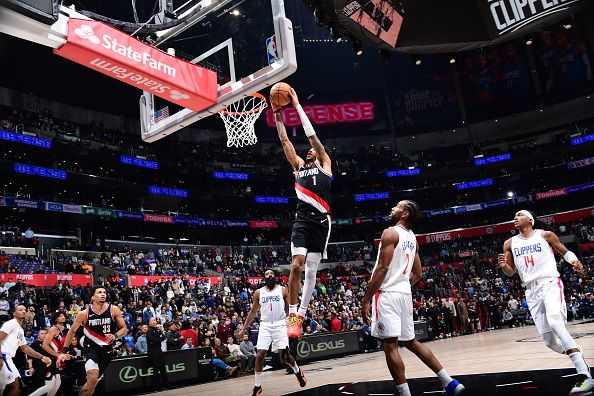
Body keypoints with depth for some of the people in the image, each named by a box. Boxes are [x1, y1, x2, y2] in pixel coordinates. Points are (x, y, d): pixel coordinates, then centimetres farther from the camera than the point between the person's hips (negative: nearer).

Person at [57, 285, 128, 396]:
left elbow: (124, 329, -3)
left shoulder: (114, 310, -8)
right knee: (93, 378, -22)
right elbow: (72, 331, 3)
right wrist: (64, 351, 0)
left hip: (107, 348, 2)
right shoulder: (84, 314, -9)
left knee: (93, 381, 15)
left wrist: (115, 336, -23)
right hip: (91, 347, -2)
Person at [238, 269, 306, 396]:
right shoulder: (258, 292, 7)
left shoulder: (282, 290, 2)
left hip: (279, 325, -2)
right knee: (260, 355, -6)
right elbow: (253, 312, 14)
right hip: (265, 326, 2)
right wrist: (243, 329, 11)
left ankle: (298, 371, 26)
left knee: (284, 355, -5)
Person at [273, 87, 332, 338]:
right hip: (302, 220, 1)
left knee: (311, 270, 3)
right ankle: (292, 314, -5)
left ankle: (301, 314, 13)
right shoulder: (299, 166, 20)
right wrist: (278, 114, 12)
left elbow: (311, 134, 9)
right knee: (297, 265, -15)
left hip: (321, 220, -1)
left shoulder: (325, 165, 13)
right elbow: (284, 141, 16)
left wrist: (297, 105, 9)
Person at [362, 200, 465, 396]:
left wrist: (366, 299, -16)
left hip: (387, 294, -9)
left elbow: (382, 268, -18)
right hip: (405, 294, 9)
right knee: (411, 342, 18)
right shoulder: (413, 238, 16)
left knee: (390, 346, -4)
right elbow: (418, 273, 20)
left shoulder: (390, 233, -10)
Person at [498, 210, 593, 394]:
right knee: (549, 340, 1)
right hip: (532, 291, 5)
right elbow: (511, 272, 16)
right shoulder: (510, 243, 13)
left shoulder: (545, 235, 4)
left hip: (550, 283, -5)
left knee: (555, 323, -29)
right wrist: (504, 265, -8)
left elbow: (565, 251, 13)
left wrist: (575, 261, -11)